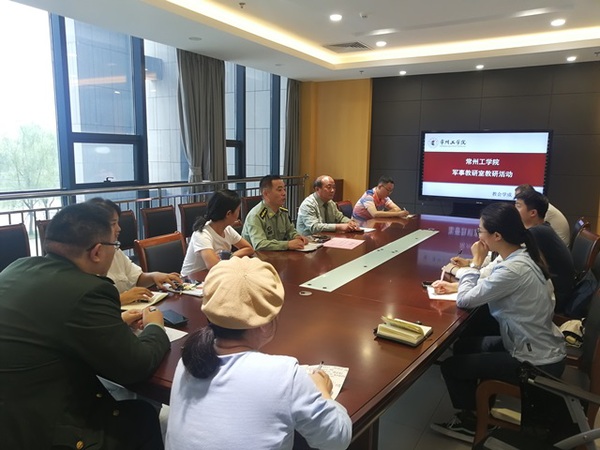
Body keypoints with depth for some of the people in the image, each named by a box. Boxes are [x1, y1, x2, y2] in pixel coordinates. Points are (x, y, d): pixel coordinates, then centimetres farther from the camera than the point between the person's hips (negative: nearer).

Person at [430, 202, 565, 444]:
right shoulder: (521, 257, -1)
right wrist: (458, 285, -3)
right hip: (540, 347, 9)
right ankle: (477, 405, 32)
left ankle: (470, 422, 23)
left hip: (536, 363, -9)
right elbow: (486, 287, 12)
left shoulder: (513, 269, -30)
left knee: (451, 366, 1)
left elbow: (465, 300, -24)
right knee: (464, 345, 19)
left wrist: (476, 262, -14)